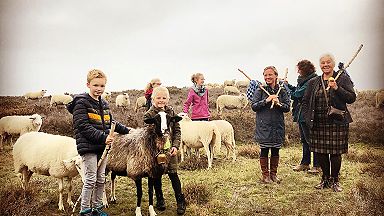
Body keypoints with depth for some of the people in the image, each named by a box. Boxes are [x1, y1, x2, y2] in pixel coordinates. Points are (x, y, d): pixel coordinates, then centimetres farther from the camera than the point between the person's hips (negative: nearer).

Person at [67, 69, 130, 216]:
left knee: (101, 179, 14)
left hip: (102, 147, 7)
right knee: (91, 180, -3)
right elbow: (83, 127, -19)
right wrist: (103, 137, -24)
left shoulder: (104, 104, 14)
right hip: (88, 147, -7)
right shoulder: (81, 103, -10)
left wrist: (127, 130, 20)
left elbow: (111, 123, 24)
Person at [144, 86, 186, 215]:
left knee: (173, 175, 1)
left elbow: (177, 130, 3)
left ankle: (180, 201, 14)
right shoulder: (149, 115, -7)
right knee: (157, 176, 12)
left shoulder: (171, 112, 2)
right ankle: (159, 200, 29)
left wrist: (175, 146, -9)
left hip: (170, 149, 1)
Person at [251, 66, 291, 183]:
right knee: (264, 150, 3)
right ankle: (265, 175, 15)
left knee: (275, 151, 10)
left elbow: (287, 107, 2)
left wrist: (279, 104, -17)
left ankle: (274, 173, 24)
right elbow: (254, 106, -6)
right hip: (264, 126, -2)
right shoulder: (260, 91, -1)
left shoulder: (282, 91, 5)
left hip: (278, 126, 3)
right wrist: (266, 101, -18)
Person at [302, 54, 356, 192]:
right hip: (318, 123, 3)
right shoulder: (313, 82, 10)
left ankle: (334, 180, 21)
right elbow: (305, 101, 16)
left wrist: (337, 88, -19)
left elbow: (352, 98, -7)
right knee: (320, 152, 8)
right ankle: (325, 179, 26)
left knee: (335, 152, 2)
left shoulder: (343, 78, 1)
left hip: (337, 122, -3)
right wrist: (308, 117, 5)